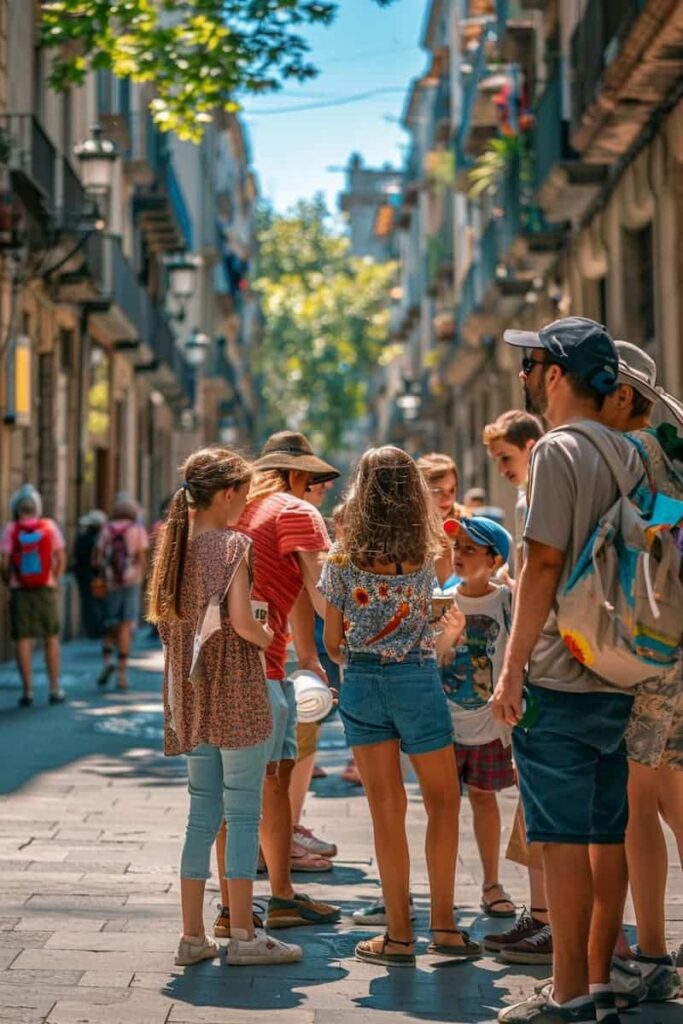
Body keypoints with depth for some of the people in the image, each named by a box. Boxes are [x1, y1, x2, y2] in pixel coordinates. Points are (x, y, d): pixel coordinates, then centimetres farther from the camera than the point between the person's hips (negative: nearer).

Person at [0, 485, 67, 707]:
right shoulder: (50, 527, -3)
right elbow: (61, 559, -3)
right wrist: (55, 582, 9)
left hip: (20, 591, -1)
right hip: (46, 589, 1)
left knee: (23, 640, 4)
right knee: (51, 639, 10)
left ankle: (27, 691, 3)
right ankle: (54, 690, 11)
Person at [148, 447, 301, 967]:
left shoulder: (176, 544, 9)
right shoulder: (233, 544, -11)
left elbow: (166, 620, 13)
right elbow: (241, 621, -20)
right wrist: (267, 637, 1)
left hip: (191, 696, 7)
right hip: (237, 695, -7)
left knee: (202, 814, 11)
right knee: (244, 814, 0)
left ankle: (193, 935, 12)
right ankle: (243, 934, 3)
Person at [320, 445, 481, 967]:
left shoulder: (342, 559, -5)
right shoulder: (426, 556, -5)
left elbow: (333, 643, 1)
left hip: (361, 685, 1)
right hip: (416, 679, -1)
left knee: (387, 811, 5)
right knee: (443, 803, 12)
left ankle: (400, 935, 8)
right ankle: (444, 925, 10)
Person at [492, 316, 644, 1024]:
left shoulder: (558, 450, -11)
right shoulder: (630, 455, 12)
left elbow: (544, 565, -16)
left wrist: (512, 670, -12)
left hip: (559, 679, -8)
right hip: (618, 678, 8)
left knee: (563, 837, -3)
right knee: (607, 832, 11)